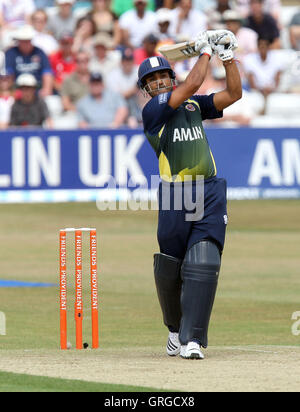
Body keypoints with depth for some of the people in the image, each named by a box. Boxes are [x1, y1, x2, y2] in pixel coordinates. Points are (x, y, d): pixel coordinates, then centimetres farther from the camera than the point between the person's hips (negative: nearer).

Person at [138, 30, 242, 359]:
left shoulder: (194, 105, 16)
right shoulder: (152, 110, -2)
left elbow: (233, 94, 14)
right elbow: (190, 85, -11)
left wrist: (228, 56, 5)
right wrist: (205, 51, -1)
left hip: (210, 194, 3)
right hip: (175, 196, -3)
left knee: (203, 264, -10)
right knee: (169, 267, 4)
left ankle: (192, 338, -13)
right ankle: (176, 328, 29)